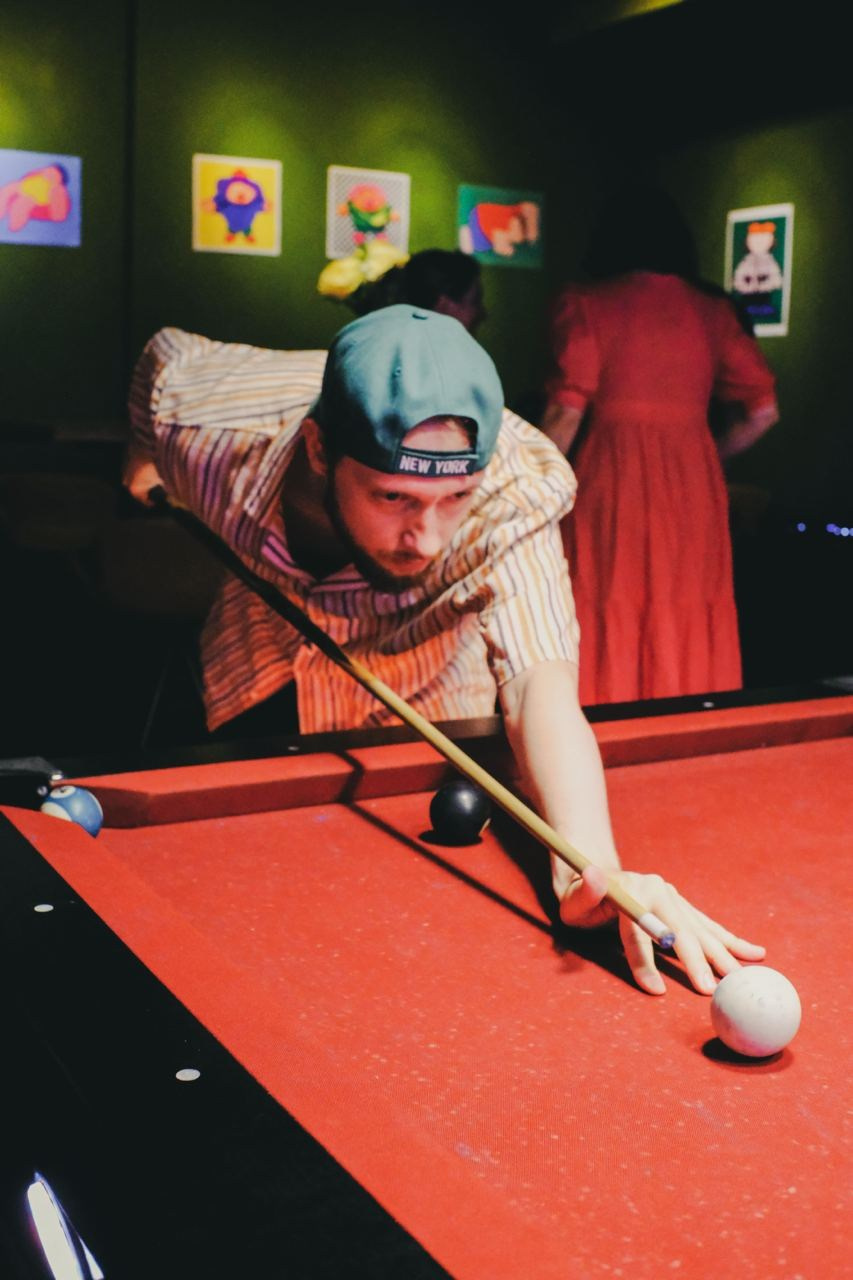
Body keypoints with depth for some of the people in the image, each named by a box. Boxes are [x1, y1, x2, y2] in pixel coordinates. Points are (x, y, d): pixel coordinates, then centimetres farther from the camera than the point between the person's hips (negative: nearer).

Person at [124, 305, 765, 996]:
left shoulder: (512, 495, -43)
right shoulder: (205, 419, -36)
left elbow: (541, 686, -55)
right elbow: (163, 351, -11)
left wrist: (594, 866, -69)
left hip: (426, 691, -1)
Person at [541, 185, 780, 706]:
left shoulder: (585, 303, 0)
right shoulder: (715, 310, 11)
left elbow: (567, 412, -8)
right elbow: (762, 412, 7)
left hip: (609, 485, -3)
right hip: (694, 487, 4)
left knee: (606, 643, 1)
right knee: (687, 636, 9)